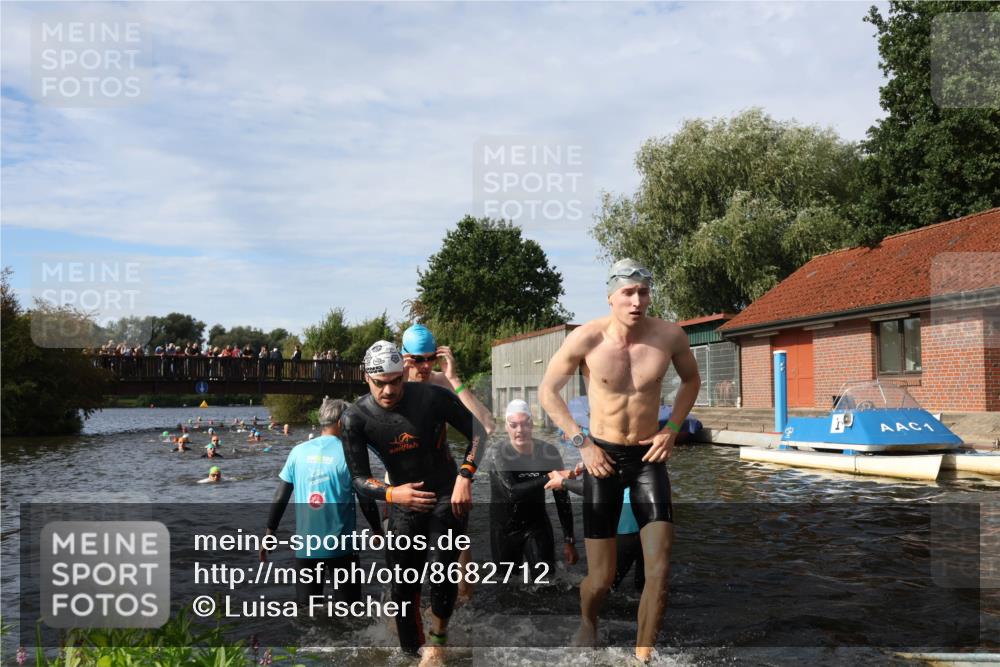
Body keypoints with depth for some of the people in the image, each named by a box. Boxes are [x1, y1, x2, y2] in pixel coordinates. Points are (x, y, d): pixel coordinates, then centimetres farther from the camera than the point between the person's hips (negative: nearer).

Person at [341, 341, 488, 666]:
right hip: (404, 501, 2)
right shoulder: (356, 417, -14)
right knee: (403, 588, 5)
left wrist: (464, 476, -20)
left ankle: (438, 638, 7)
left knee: (441, 570, -20)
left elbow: (478, 432, -7)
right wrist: (392, 494, -30)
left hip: (447, 495, -2)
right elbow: (359, 478, -10)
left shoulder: (433, 396, -17)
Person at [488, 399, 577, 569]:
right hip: (505, 529, 0)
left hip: (537, 525, 1)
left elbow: (562, 498, -5)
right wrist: (549, 479, -32)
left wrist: (569, 540, -5)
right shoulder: (498, 453, -14)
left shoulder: (548, 452, -10)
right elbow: (512, 492, -26)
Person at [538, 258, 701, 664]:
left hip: (649, 457, 2)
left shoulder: (669, 335, -9)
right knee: (602, 577, 3)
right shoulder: (586, 338, -15)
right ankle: (587, 621, 39)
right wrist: (581, 443, -10)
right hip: (603, 458, -2)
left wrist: (672, 428, -1)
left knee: (659, 572, -7)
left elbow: (691, 380, 12)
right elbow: (547, 391, -4)